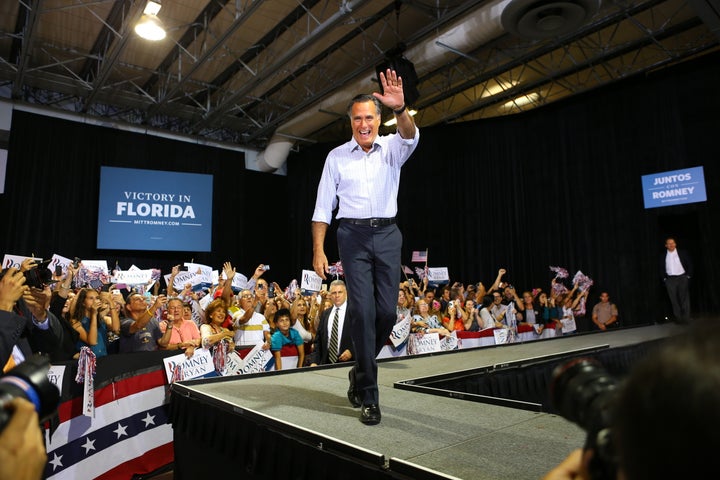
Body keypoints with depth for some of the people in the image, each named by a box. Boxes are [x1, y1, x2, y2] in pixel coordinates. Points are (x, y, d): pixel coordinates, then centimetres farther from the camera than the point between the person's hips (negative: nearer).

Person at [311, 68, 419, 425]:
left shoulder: (392, 149, 9)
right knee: (362, 310, -8)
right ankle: (369, 397, 2)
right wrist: (318, 250, -3)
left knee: (387, 311, -1)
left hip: (387, 234, 2)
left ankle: (362, 369, 28)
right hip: (353, 235, -1)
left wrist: (400, 108, -37)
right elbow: (323, 207, 6)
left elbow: (410, 136, -16)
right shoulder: (337, 157, 8)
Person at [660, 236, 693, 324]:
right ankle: (678, 319, 6)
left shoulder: (683, 253, 1)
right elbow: (661, 268, 12)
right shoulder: (663, 256, 4)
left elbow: (690, 264, 4)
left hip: (682, 278, -1)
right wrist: (664, 278, 4)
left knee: (684, 298, 0)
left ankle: (686, 319, 5)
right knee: (674, 300, 1)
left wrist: (688, 276, -3)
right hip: (670, 280, 1)